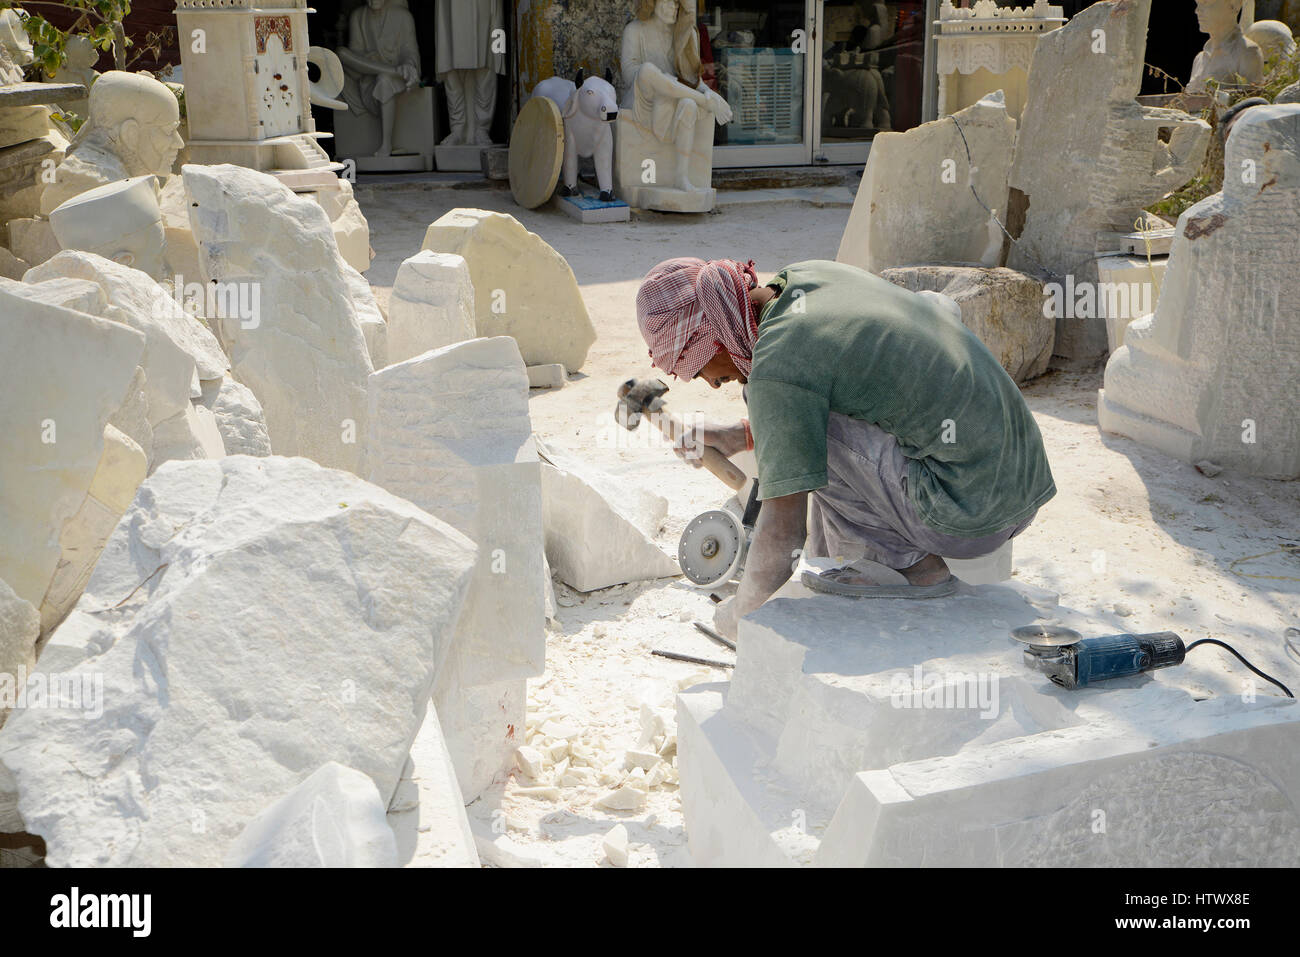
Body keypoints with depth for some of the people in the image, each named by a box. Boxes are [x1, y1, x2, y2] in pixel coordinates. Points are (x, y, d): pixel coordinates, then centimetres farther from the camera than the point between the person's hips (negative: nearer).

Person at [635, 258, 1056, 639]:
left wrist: (739, 611, 4)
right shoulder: (811, 274, 7)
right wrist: (737, 436, 24)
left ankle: (913, 563, -1)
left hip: (965, 513, -9)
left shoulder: (777, 367, -17)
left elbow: (781, 534, -16)